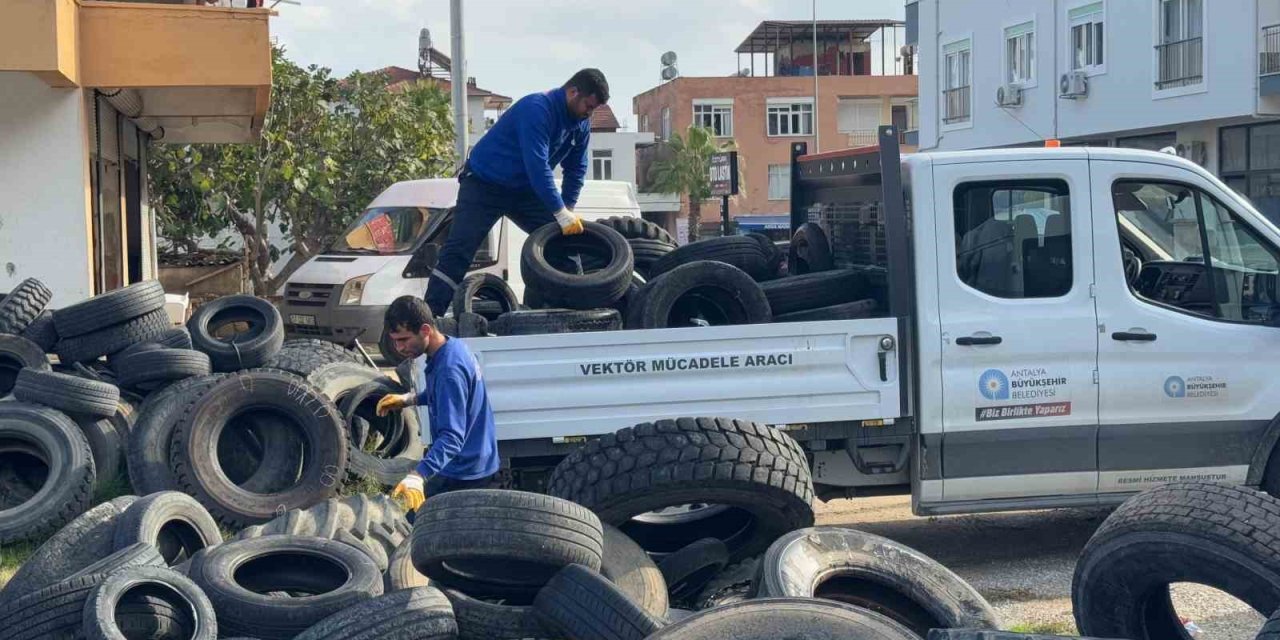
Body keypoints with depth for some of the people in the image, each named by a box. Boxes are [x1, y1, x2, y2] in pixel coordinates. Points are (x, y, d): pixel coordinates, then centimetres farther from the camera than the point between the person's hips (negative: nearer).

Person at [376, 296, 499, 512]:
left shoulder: (449, 370, -28)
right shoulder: (453, 346, 2)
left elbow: (452, 436, -35)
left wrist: (418, 476, -47)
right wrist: (408, 399, 8)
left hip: (461, 476, -10)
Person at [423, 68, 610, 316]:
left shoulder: (580, 123, -2)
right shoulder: (537, 109, -28)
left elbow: (576, 169, 7)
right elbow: (537, 165, -35)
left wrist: (568, 210, -3)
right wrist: (561, 212, -34)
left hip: (525, 189, 8)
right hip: (483, 185, -8)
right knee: (458, 253, -15)